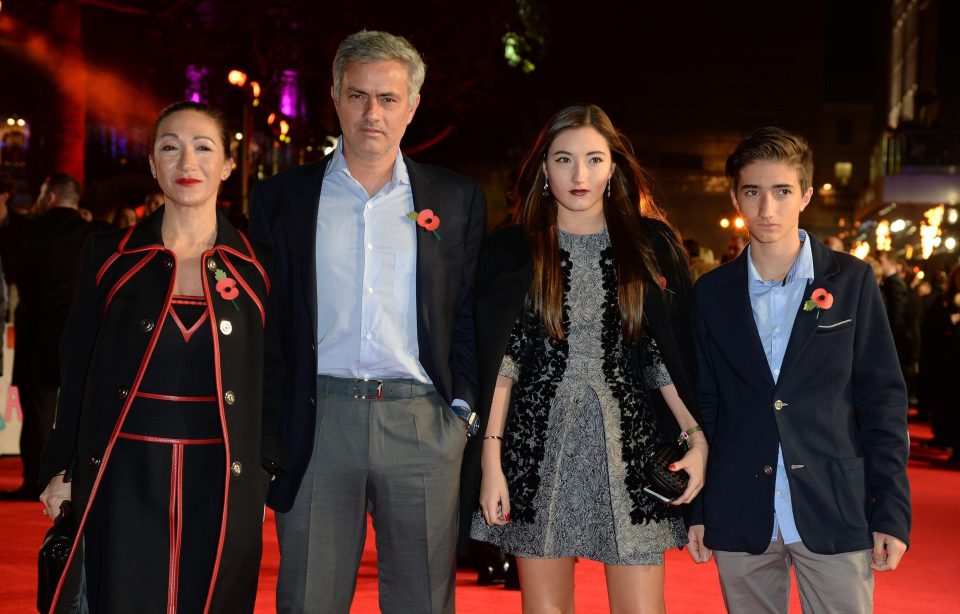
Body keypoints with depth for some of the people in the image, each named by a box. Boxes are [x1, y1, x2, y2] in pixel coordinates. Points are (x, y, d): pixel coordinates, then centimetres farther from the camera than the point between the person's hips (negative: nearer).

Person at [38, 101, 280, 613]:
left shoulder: (255, 265, 4)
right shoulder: (109, 256, 4)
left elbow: (273, 376, 9)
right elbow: (77, 371, 7)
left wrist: (267, 472, 3)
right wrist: (62, 469, 4)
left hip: (223, 479, 0)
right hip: (124, 476, 0)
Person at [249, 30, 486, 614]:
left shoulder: (457, 200, 9)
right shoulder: (281, 198, 8)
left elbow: (472, 315, 9)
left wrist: (464, 408, 0)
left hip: (423, 427, 0)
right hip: (320, 425, 0)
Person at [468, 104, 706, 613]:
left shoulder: (652, 246, 7)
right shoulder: (513, 250, 6)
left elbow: (667, 358, 6)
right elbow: (501, 363, 3)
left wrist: (697, 437, -7)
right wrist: (491, 460, -4)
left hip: (628, 446, 0)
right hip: (540, 448, 0)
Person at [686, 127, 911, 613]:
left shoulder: (851, 281, 2)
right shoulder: (712, 293, 7)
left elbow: (883, 398, 1)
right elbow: (702, 404, 10)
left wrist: (892, 512, -4)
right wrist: (695, 510, 7)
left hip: (836, 517, -1)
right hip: (740, 520, 2)